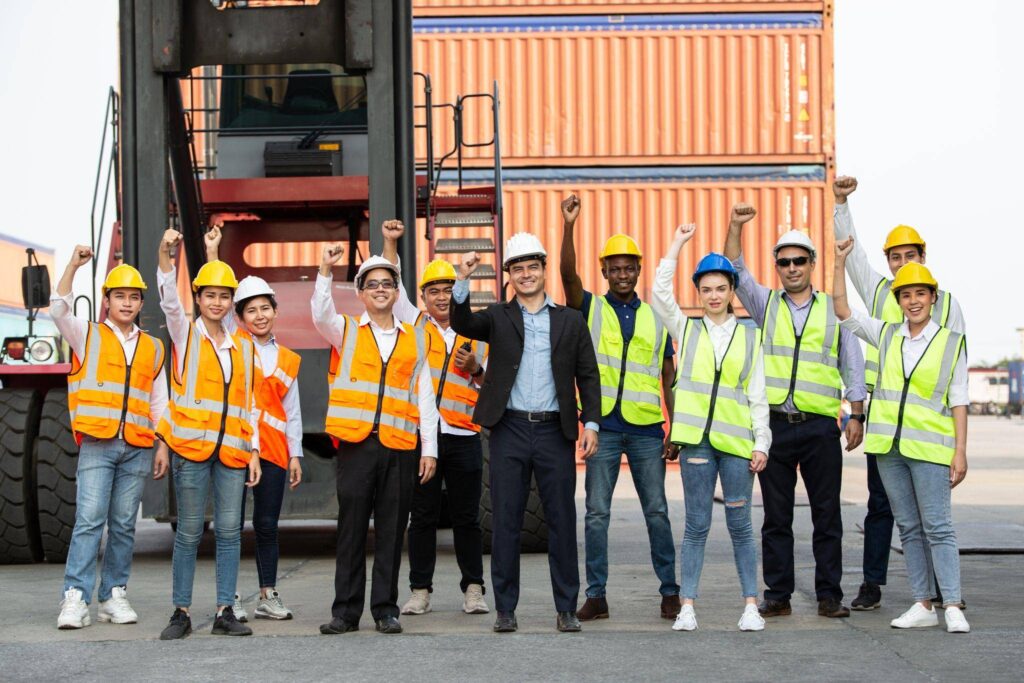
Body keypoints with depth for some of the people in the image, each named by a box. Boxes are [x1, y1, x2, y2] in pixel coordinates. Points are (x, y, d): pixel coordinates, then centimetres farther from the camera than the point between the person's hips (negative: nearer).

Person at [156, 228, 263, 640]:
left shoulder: (243, 347, 14)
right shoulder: (185, 334, 5)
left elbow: (249, 404, 15)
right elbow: (169, 300, -14)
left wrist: (254, 451, 9)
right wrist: (166, 255, -30)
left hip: (232, 451, 3)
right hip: (191, 448, -3)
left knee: (229, 530, 1)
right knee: (189, 532, 0)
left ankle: (225, 611, 6)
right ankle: (181, 613, 6)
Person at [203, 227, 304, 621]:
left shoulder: (288, 360, 13)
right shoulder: (233, 343, 6)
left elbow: (292, 411, 13)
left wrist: (295, 455, 7)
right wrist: (212, 253, -11)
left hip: (273, 449, 3)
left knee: (267, 526, 7)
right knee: (232, 525, -1)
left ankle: (268, 596, 14)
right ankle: (230, 598, 4)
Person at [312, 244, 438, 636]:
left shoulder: (416, 339, 14)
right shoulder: (346, 331, 11)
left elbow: (425, 396, 12)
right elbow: (321, 314, -12)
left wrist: (429, 449, 7)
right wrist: (325, 271, -25)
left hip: (401, 446, 1)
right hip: (356, 443, -1)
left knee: (391, 531, 3)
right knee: (351, 528, 0)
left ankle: (386, 609, 11)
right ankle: (346, 610, 6)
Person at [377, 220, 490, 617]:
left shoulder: (475, 334, 11)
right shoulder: (414, 325, 10)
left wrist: (475, 369, -7)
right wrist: (391, 243, -1)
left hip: (463, 437, 0)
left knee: (466, 517, 4)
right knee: (423, 516, 4)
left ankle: (473, 589, 11)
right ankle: (420, 590, 10)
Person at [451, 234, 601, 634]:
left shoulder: (571, 322, 9)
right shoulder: (498, 318, 9)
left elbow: (588, 376, 8)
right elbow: (463, 324, -10)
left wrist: (591, 424, -2)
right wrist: (463, 281, -23)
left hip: (555, 431, 0)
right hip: (510, 431, 0)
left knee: (562, 521, 2)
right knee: (505, 521, 2)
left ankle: (566, 608, 10)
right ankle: (505, 609, 8)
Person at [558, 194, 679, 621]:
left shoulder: (655, 318, 11)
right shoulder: (590, 309, 6)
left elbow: (669, 377, 11)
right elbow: (568, 274, -14)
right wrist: (568, 226, -26)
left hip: (647, 429, 1)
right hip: (603, 427, -1)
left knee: (657, 513, 4)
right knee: (596, 514, 0)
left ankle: (670, 591, 12)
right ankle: (596, 595, 6)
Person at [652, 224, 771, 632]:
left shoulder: (749, 336, 10)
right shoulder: (687, 329, 10)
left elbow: (758, 397, 8)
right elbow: (660, 294, -5)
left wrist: (761, 443, 1)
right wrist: (678, 243, -2)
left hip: (737, 441, 0)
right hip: (696, 440, 0)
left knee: (740, 526, 3)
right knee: (696, 526, 3)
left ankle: (751, 605, 9)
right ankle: (687, 606, 8)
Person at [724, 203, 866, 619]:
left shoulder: (834, 310, 9)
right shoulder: (765, 304, 11)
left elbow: (853, 366, 9)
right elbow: (736, 272, -3)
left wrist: (856, 416, 2)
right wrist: (735, 227, -17)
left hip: (820, 427, 0)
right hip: (774, 424, 1)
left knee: (827, 515, 2)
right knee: (776, 517, 4)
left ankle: (829, 595, 8)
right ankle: (777, 595, 9)